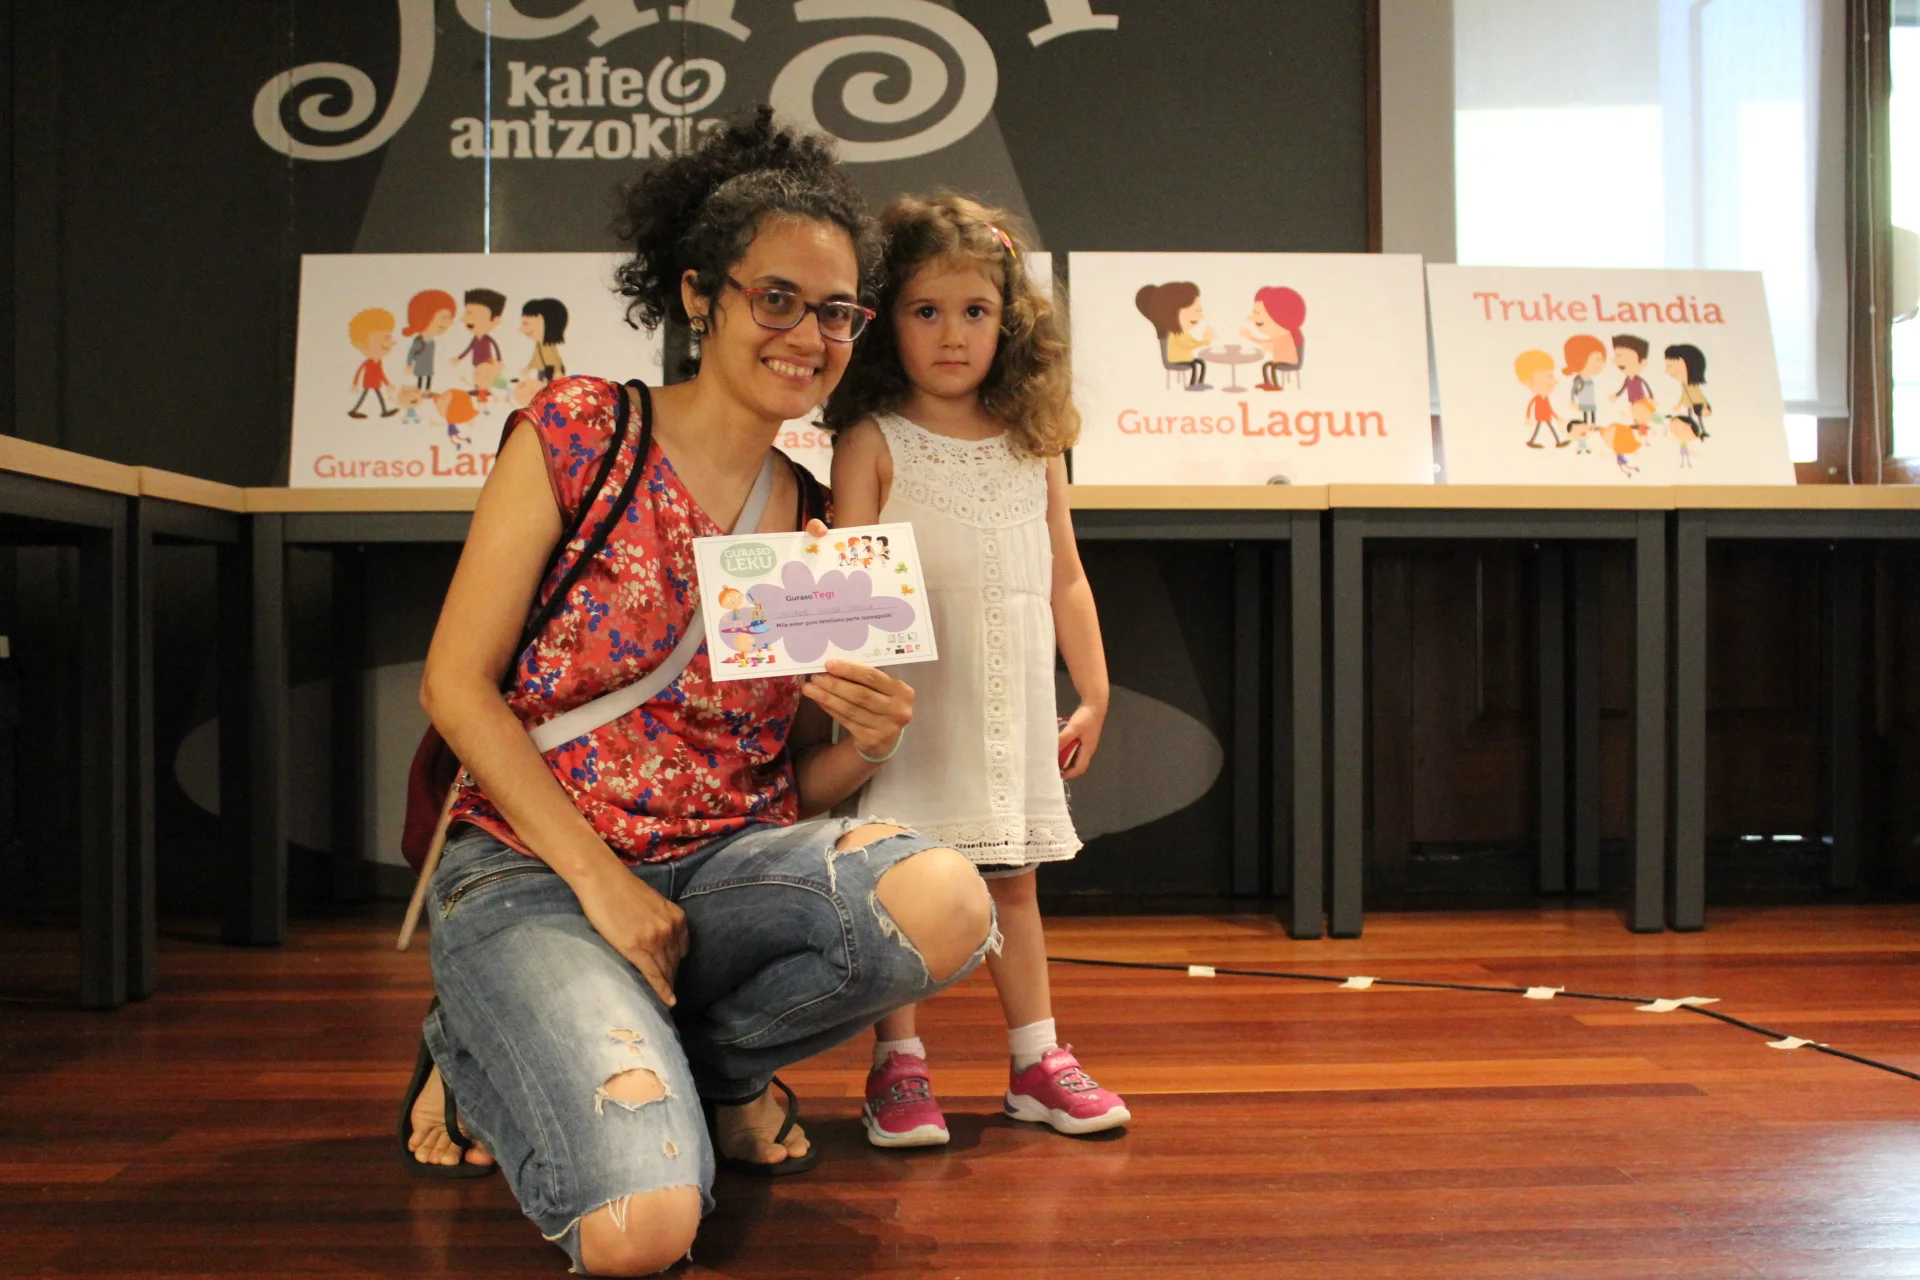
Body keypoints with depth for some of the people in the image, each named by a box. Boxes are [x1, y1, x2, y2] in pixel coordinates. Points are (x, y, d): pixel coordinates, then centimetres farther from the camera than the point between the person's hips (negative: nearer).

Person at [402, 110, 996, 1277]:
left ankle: (703, 1060, 2)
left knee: (947, 903, -28)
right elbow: (456, 684, -7)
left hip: (727, 868, 4)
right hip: (534, 866, -4)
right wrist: (602, 881, -13)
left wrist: (870, 742, -13)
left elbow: (801, 786, 12)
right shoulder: (581, 431, -6)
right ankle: (488, 1050, 9)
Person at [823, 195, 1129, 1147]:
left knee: (1013, 879, 12)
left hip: (1011, 698, 4)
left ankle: (1037, 1058, 22)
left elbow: (1065, 578, 13)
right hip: (908, 698, -4)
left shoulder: (1033, 444, 11)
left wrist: (1094, 692, 11)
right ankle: (897, 1066, 12)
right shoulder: (873, 443, -1)